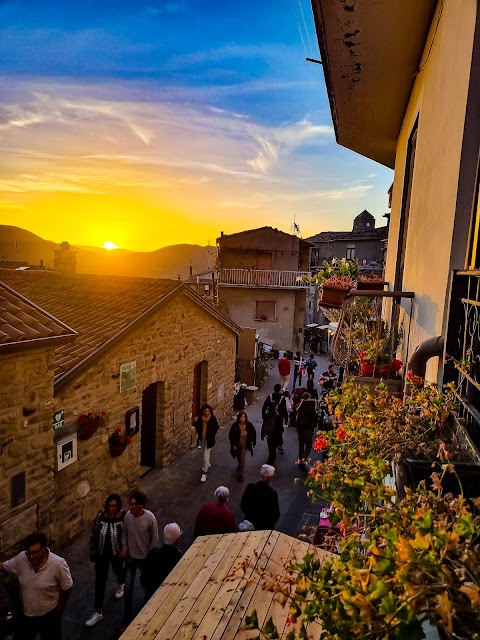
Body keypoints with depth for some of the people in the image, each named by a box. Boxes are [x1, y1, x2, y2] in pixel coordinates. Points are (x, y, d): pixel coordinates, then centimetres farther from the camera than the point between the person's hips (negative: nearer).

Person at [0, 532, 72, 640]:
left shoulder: (58, 564, -32)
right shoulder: (21, 558, -20)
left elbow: (66, 588, -17)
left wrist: (59, 610, -6)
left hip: (49, 615, -3)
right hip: (27, 614, 3)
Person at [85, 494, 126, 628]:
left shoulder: (124, 517, -26)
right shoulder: (101, 515, -19)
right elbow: (94, 533, -4)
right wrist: (92, 550, 4)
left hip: (117, 552, -1)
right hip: (101, 553, 1)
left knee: (118, 570, 27)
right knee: (100, 581, 8)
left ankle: (121, 584, 62)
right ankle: (98, 612, 25)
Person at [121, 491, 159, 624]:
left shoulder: (150, 518, -27)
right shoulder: (127, 516, -16)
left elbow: (154, 539, -14)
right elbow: (124, 534, 3)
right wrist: (124, 546, -10)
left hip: (145, 557, -2)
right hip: (130, 557, 2)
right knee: (128, 588, 6)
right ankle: (128, 615, 29)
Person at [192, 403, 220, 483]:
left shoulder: (213, 418, -16)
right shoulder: (199, 418, -9)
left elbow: (216, 428, -3)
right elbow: (197, 427, 0)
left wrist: (212, 434, -14)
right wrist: (195, 422, -20)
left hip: (209, 439, -4)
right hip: (202, 438, 4)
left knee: (206, 456, -5)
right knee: (206, 453, 27)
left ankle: (204, 473, 2)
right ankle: (208, 464, 53)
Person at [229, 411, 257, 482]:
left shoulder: (249, 425, -19)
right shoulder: (235, 425, -23)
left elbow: (254, 433, -2)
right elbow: (230, 435, -14)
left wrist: (253, 442, 3)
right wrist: (233, 445, -15)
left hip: (244, 445, -1)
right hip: (237, 444, 1)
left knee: (242, 459, -7)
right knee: (238, 458, 22)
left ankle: (241, 474, 7)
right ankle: (240, 465, 56)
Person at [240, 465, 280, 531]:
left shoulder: (250, 486, -15)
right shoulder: (272, 493, -24)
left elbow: (242, 506, -3)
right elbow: (276, 514, -13)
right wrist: (271, 523, 7)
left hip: (249, 523, 4)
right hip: (266, 526, -4)